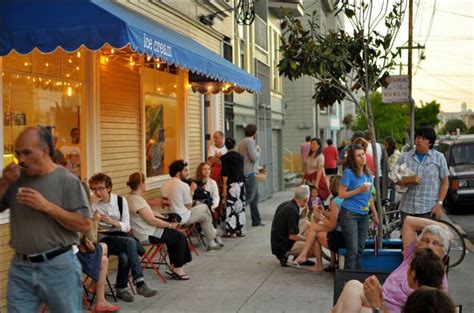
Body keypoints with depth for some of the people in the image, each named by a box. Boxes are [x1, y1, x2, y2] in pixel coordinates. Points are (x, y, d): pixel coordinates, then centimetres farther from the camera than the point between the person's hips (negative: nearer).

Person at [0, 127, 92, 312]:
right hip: (20, 267, 4)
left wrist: (47, 206, -19)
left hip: (59, 266, -4)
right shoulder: (16, 179, 6)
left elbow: (85, 225, -12)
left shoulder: (68, 181, -8)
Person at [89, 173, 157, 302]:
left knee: (125, 256, -33)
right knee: (130, 242, -31)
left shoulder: (121, 201, 1)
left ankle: (121, 288, -13)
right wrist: (90, 206, -22)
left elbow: (127, 227, -2)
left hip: (120, 235, 3)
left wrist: (112, 221, -20)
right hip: (102, 239, -2)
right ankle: (140, 283, -31)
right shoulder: (91, 203, -3)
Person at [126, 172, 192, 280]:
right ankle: (177, 268, 12)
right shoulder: (137, 200, -25)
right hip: (148, 235, -10)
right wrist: (170, 225, -13)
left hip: (143, 232, 10)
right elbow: (152, 220, -25)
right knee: (180, 237, 0)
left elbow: (150, 212, 16)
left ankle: (173, 266, 18)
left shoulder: (130, 197, 8)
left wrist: (165, 217, 10)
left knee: (173, 234, 17)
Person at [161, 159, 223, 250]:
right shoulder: (184, 185, -20)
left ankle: (212, 243, 34)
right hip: (183, 219, -8)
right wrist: (191, 191, 0)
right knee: (205, 207, 16)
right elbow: (189, 206, -13)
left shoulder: (165, 185, 1)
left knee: (205, 216, 25)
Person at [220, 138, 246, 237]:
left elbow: (225, 174, -11)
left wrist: (224, 188, -10)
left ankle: (232, 231, 0)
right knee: (240, 207, 10)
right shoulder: (240, 157, 6)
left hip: (231, 185, -5)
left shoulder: (225, 158, -7)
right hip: (240, 184, 5)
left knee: (230, 208, -1)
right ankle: (240, 230, 15)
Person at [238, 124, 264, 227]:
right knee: (250, 197, -9)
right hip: (250, 173, -10)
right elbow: (254, 157, -17)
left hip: (246, 172, 10)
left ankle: (256, 221, 16)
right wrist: (258, 150, 0)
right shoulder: (250, 141, -13)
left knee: (255, 197, 13)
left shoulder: (242, 142, 16)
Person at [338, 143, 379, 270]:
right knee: (353, 250, -5)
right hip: (349, 215, -6)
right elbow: (341, 194, -12)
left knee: (360, 250, 10)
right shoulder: (349, 173, -10)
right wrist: (359, 190, -19)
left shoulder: (368, 173, 9)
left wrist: (375, 214, 19)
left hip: (364, 215, 6)